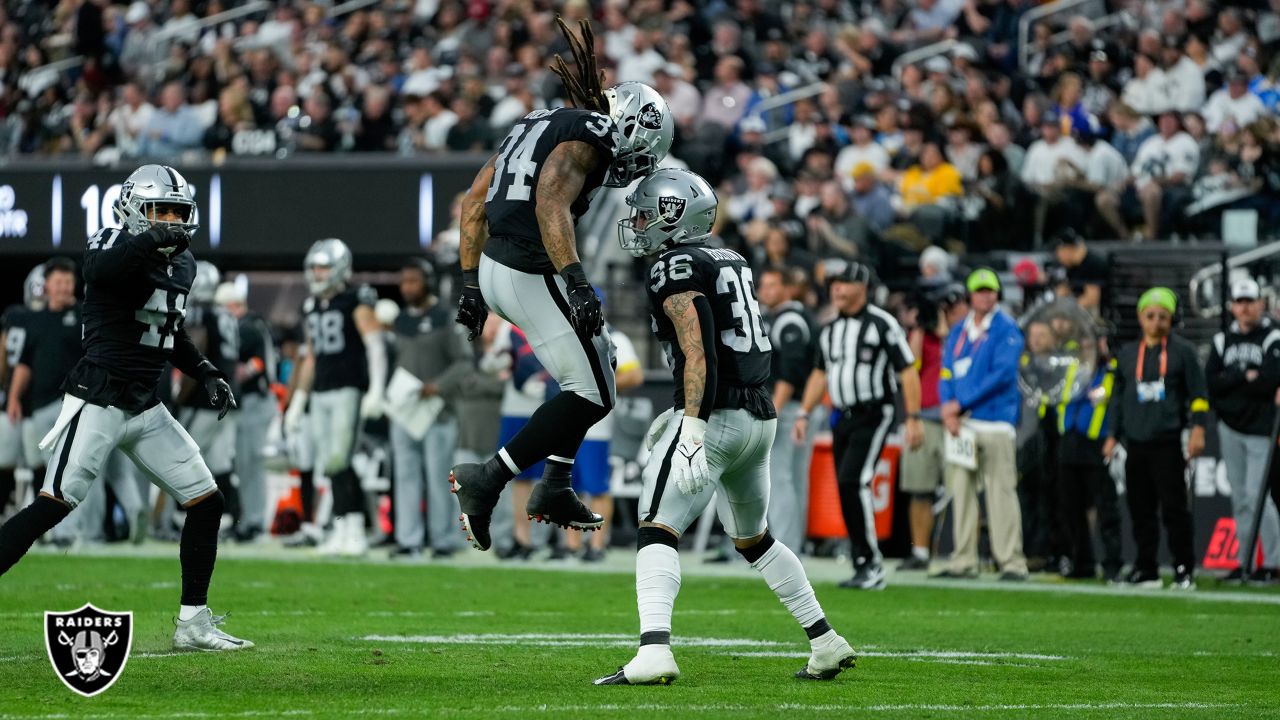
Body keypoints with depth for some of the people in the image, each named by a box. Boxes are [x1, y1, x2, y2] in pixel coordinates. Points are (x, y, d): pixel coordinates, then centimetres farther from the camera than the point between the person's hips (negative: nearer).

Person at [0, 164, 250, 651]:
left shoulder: (182, 263, 13)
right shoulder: (114, 246, -10)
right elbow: (101, 269, -36)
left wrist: (205, 373, 13)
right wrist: (151, 239, -51)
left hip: (145, 409, 8)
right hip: (98, 403, -8)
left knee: (207, 502, 6)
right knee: (52, 506, -16)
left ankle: (194, 624, 14)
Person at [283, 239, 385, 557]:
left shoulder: (356, 302, -5)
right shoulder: (312, 308, 17)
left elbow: (375, 345, -12)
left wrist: (376, 390, -22)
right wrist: (298, 401, 23)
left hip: (348, 390, -7)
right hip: (320, 393, 7)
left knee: (339, 460, -15)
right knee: (329, 465, 4)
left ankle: (355, 530, -11)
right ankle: (342, 530, 7)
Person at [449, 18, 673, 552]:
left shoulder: (540, 126, 20)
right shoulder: (585, 138, -9)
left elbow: (475, 202, 20)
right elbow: (551, 206, -26)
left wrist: (472, 283, 22)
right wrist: (577, 284, -33)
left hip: (495, 269, 10)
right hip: (533, 276, -10)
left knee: (597, 363, 24)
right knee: (591, 395, -3)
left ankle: (554, 490, 21)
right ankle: (487, 481, -7)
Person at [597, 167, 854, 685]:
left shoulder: (677, 269, -8)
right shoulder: (730, 264, 19)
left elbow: (698, 356, -19)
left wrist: (691, 427, -26)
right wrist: (678, 414, 29)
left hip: (716, 417, -9)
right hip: (759, 415, 9)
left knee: (658, 531, -11)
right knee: (753, 539, 24)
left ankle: (654, 652, -28)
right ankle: (826, 643, 25)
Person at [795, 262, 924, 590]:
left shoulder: (882, 324, -8)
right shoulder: (829, 330, 13)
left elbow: (908, 372, -9)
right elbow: (820, 375, 23)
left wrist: (914, 418, -13)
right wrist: (803, 414, 14)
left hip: (874, 415, -7)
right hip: (844, 417, 7)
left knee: (853, 482, -19)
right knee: (846, 490, 4)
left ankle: (871, 564, -14)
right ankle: (864, 569, 9)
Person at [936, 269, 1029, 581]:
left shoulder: (1007, 329, -1)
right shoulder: (958, 332, 17)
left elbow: (1003, 373, -11)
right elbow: (947, 372, 13)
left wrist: (962, 403, -11)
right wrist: (948, 408, -6)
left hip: (995, 422, -6)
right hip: (961, 425, 6)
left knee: (1001, 492, -9)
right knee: (961, 493, 5)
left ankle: (1011, 563, -9)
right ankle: (964, 562, 8)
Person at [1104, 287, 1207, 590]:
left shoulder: (1183, 351, 4)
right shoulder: (1127, 354, 15)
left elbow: (1198, 393, 2)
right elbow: (1118, 397, 20)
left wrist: (1197, 429, -9)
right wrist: (1113, 436, 15)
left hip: (1168, 443, -4)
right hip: (1136, 445, 4)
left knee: (1174, 508, -7)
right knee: (1140, 510, 5)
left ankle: (1184, 569, -3)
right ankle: (1146, 570, 11)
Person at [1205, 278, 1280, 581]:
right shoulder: (1223, 340, 11)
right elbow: (1210, 382, 1)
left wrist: (1231, 383, -10)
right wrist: (1245, 377, -10)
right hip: (1230, 429, 5)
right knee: (1240, 498, 8)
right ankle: (1244, 561, 13)